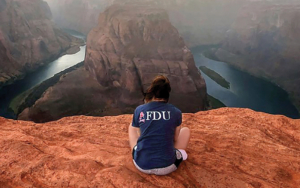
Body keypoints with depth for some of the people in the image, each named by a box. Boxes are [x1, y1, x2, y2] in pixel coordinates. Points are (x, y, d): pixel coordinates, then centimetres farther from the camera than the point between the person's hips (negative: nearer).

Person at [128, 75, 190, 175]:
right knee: (185, 130, 22)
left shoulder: (139, 110, -2)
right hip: (166, 168, 0)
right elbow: (175, 139, 9)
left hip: (141, 166, 1)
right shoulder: (176, 112, -3)